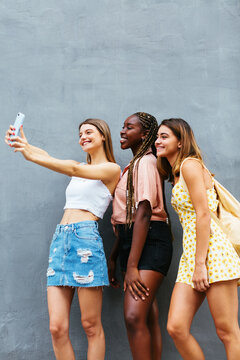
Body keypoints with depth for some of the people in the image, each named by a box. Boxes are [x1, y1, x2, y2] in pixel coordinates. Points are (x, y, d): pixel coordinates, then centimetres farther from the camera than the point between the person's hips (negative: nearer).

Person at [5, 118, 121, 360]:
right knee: (57, 327, 0)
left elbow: (75, 170, -12)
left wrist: (31, 156, -21)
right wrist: (25, 145, -12)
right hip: (60, 239, 6)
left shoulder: (111, 169, 4)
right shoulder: (78, 168, 23)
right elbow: (47, 158, 8)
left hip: (85, 238, -6)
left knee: (91, 325, -1)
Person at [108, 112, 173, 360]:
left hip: (150, 241, -10)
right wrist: (113, 258, 18)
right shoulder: (134, 166, 22)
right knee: (148, 319, 8)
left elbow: (143, 214, -18)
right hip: (132, 241, 10)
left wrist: (132, 266, -22)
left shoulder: (145, 162, -8)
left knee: (134, 316, -19)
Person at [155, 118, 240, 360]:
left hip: (210, 249, -9)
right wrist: (194, 263, 16)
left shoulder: (190, 164, -5)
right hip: (190, 253, 9)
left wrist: (200, 264, -17)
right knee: (176, 328, -2)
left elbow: (203, 214, -13)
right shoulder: (176, 174, 24)